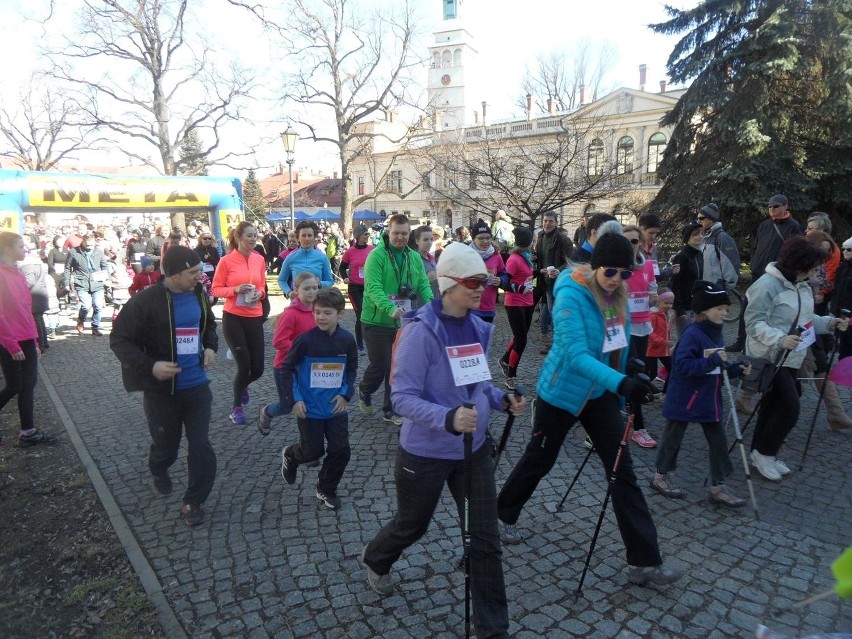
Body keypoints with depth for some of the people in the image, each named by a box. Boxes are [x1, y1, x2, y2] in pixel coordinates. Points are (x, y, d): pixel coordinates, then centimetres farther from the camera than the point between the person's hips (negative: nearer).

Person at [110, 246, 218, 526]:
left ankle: (194, 502, 19)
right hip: (162, 389, -3)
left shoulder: (198, 294, -1)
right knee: (165, 446, 15)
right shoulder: (145, 301, -17)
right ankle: (159, 471, 51)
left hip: (197, 385, 3)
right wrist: (149, 366, -24)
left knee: (201, 447, 0)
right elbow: (119, 339, -12)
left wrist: (211, 346, 2)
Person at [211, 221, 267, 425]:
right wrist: (235, 289, -20)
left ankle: (242, 386, 42)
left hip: (255, 319, 4)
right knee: (244, 366, -3)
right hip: (233, 318, -4)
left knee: (257, 368, 5)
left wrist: (260, 293, -5)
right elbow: (216, 289, -3)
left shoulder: (260, 259, 5)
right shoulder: (226, 261, -8)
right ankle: (236, 408, 22)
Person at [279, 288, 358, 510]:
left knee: (341, 450, 4)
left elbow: (352, 369, 8)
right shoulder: (306, 339, -15)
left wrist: (345, 394, -5)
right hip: (309, 408, -3)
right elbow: (287, 369, -6)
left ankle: (326, 489, 27)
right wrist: (294, 399, -11)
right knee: (313, 451, 6)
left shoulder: (347, 340, -6)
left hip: (336, 407, 3)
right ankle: (289, 455, 41)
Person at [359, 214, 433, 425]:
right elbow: (373, 288, -22)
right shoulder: (377, 255, -13)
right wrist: (390, 309, -38)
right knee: (380, 365, 1)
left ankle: (391, 410, 24)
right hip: (377, 321, -5)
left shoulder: (415, 258, 5)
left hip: (403, 322, 5)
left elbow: (423, 285, 1)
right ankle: (364, 391, 33)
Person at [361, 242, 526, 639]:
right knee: (412, 525, 21)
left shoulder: (478, 328, -1)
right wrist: (448, 418, -40)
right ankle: (375, 560, 55)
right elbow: (403, 398, -24)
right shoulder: (420, 330, -22)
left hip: (474, 448, 5)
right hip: (426, 452, -5)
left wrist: (503, 400, -6)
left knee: (485, 540, 8)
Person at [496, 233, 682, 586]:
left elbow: (619, 345, 9)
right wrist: (620, 382, -48)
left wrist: (621, 390, 14)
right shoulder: (571, 297, -25)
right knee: (539, 460, 14)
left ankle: (644, 561, 11)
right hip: (561, 393, -5)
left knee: (623, 471, 2)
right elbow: (575, 355, -36)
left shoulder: (617, 297, -4)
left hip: (600, 394, 6)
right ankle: (503, 514, 41)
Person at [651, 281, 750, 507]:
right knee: (673, 438, 9)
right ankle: (660, 477, 27)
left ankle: (717, 488, 21)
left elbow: (718, 368, 16)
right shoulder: (692, 334, -20)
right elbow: (682, 366, -28)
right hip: (684, 399, -8)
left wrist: (738, 369, 0)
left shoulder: (717, 333, 6)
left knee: (719, 442, 9)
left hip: (710, 399, 8)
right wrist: (712, 360, -30)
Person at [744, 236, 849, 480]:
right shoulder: (767, 284, -19)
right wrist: (779, 339, -32)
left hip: (790, 358, 9)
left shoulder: (803, 286, 10)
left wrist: (830, 323, 3)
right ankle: (763, 452, 9)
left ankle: (763, 453, 26)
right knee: (789, 407, -9)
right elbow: (753, 323, -21)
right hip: (769, 358, -9)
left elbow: (805, 319, 18)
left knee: (772, 405, 14)